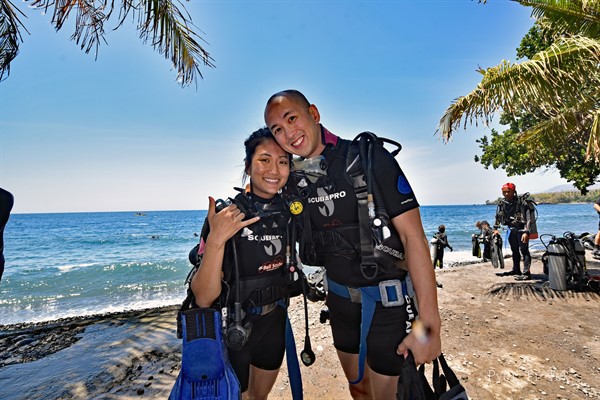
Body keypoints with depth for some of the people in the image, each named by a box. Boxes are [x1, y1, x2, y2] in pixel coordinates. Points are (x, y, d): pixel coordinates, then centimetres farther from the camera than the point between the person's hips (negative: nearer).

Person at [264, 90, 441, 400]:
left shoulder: (367, 157, -18)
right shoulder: (294, 178, -1)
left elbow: (413, 235, -20)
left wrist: (428, 322, -23)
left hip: (386, 297, -5)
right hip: (339, 296, 5)